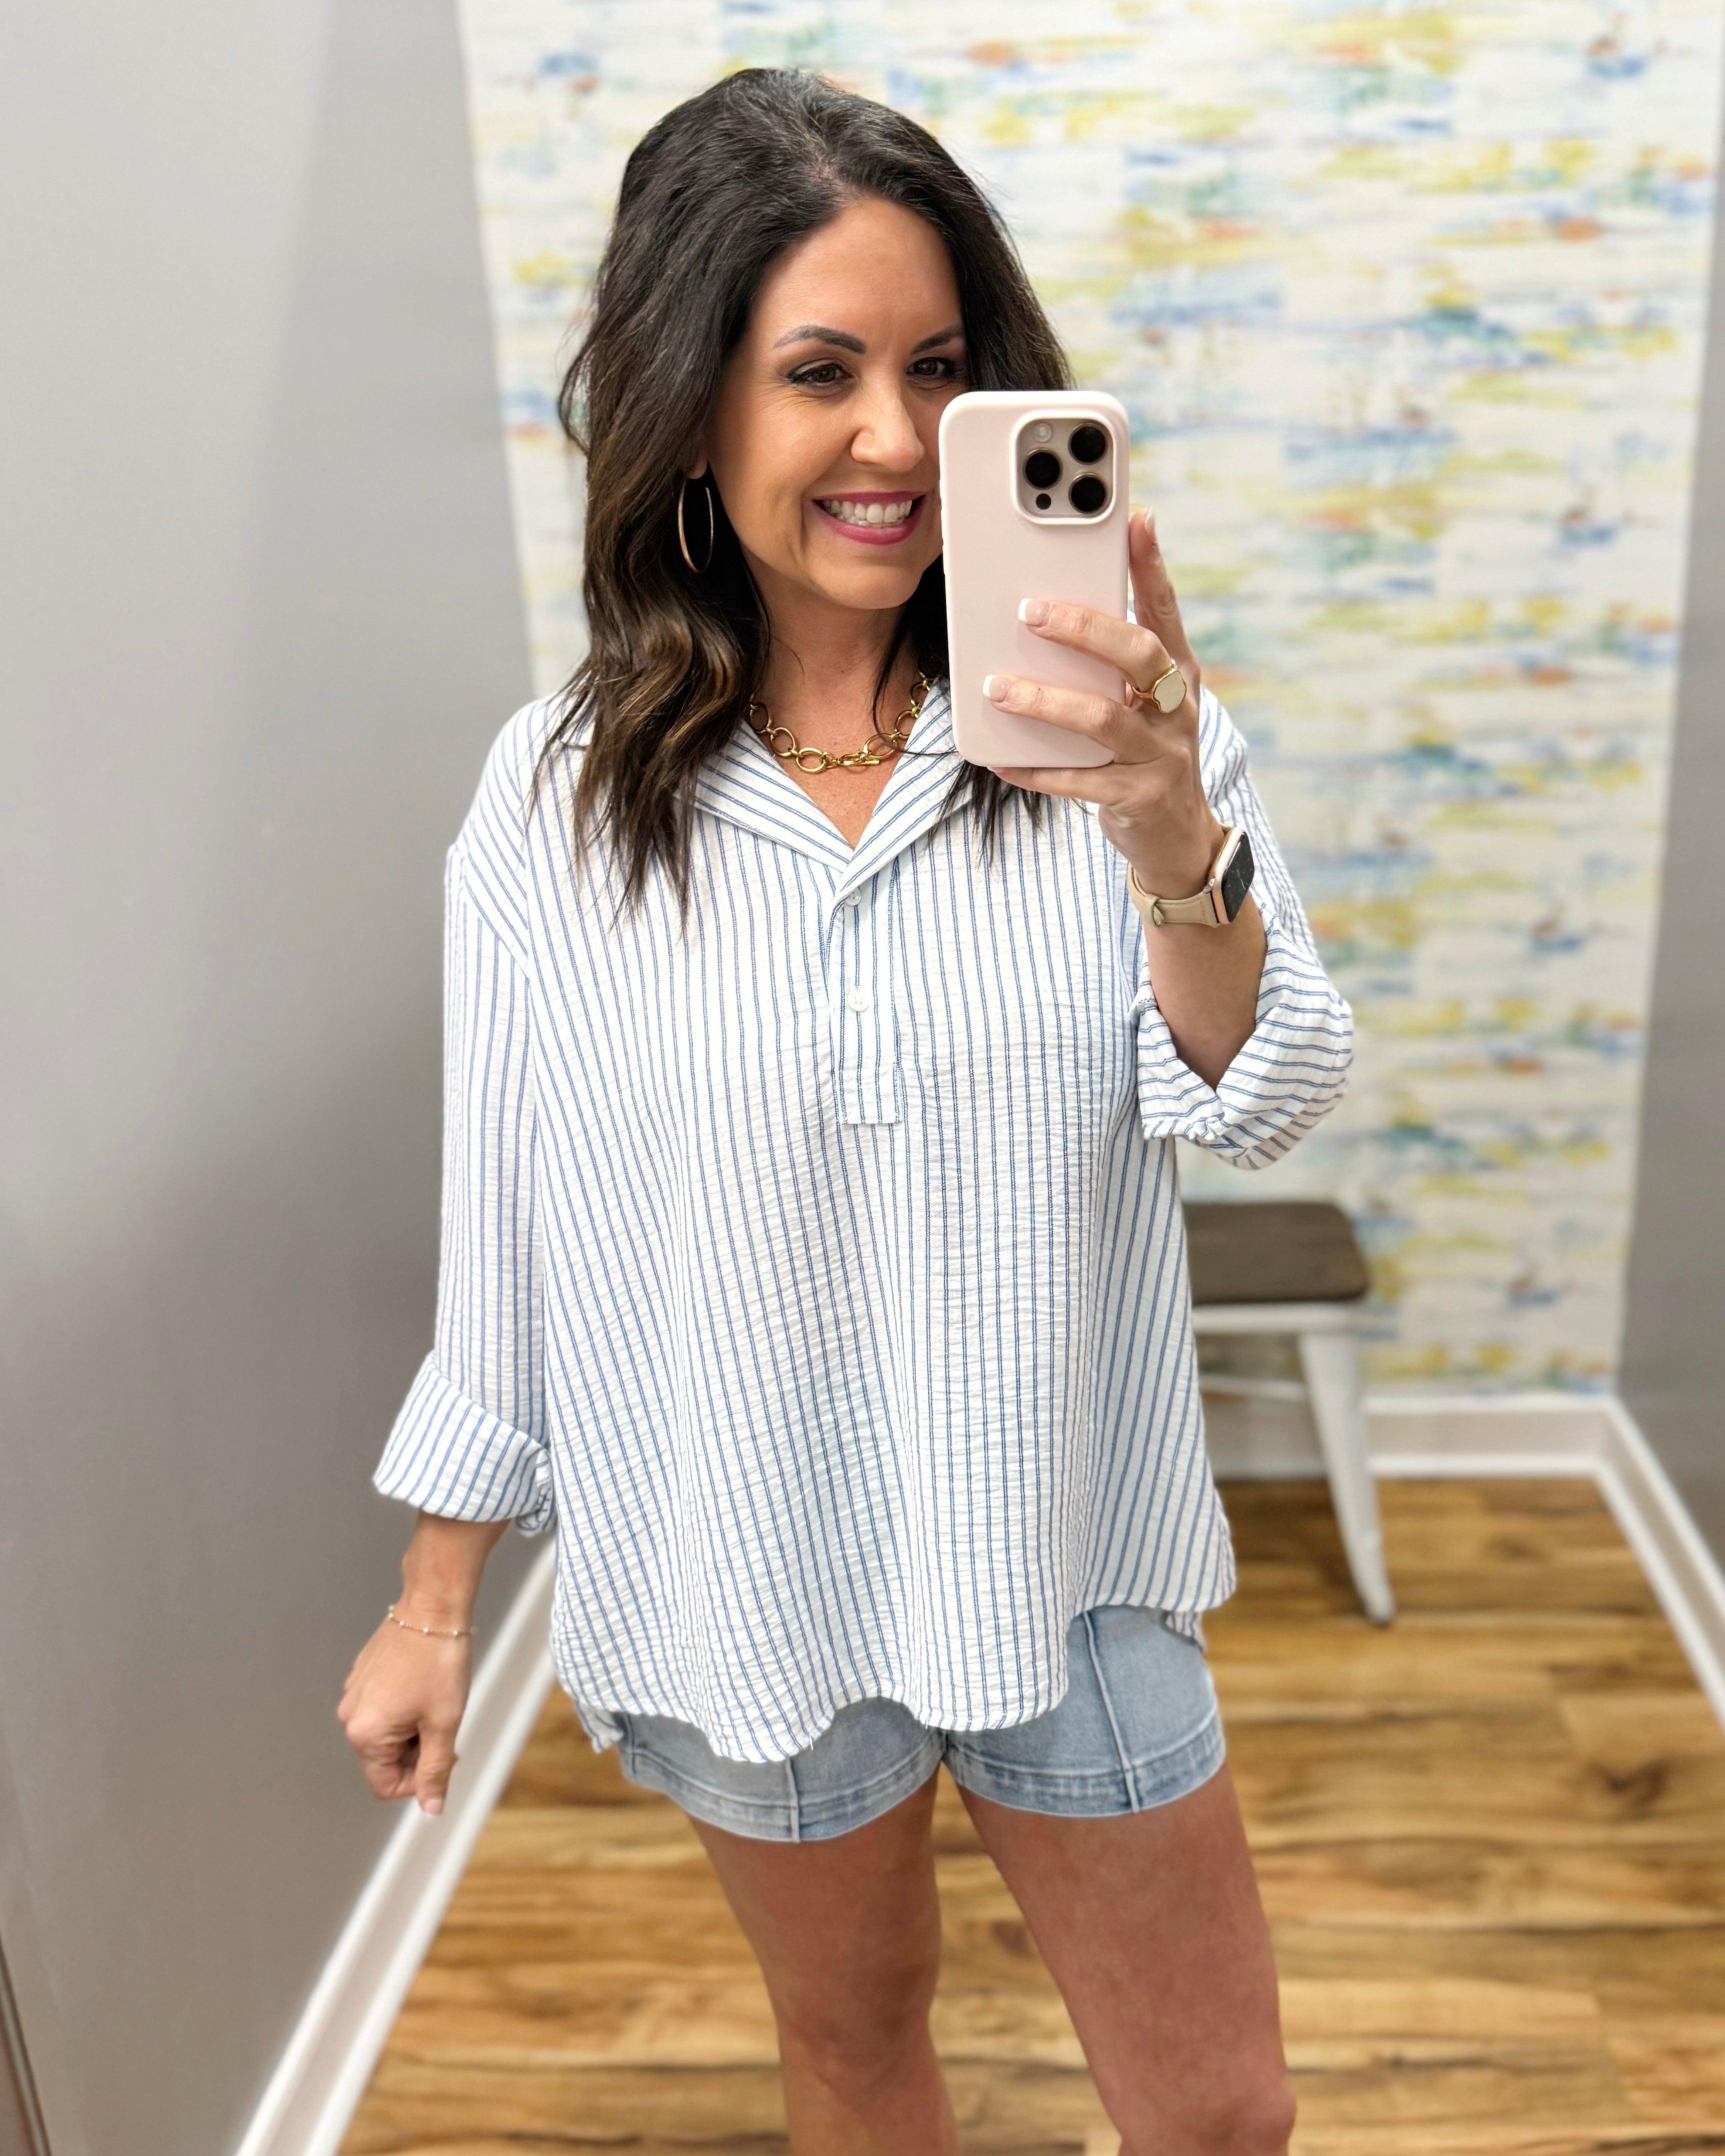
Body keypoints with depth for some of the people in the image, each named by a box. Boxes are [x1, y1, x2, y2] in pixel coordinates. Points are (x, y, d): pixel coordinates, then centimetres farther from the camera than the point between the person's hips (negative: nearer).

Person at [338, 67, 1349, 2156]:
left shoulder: (1099, 728, -11)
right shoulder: (558, 791, -9)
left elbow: (1261, 1109, -16)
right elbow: (502, 1224, -3)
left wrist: (1179, 853, -37)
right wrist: (433, 1601, 4)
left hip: (1065, 1558, 0)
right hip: (749, 1575, 1)